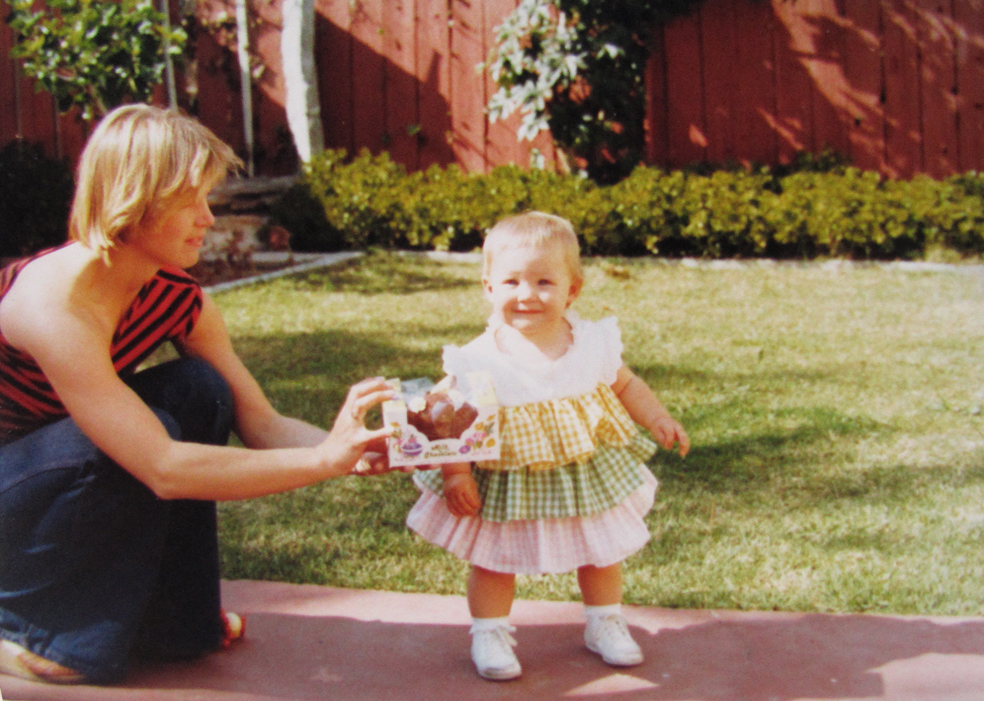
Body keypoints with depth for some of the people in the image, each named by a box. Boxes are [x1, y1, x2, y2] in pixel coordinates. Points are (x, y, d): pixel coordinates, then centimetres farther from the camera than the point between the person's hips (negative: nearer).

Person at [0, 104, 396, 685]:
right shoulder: (56, 303, -33)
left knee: (201, 392, -15)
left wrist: (354, 450, -27)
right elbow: (162, 467, -38)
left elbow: (260, 424, -8)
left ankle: (170, 616, -1)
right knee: (151, 432, -30)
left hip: (61, 472, 7)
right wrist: (324, 460, -38)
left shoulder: (179, 298, -8)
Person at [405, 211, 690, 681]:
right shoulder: (480, 360, -20)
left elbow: (627, 386, 6)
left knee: (601, 552, 19)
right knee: (495, 561, 9)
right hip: (507, 486, -3)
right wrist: (457, 473, -21)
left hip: (587, 478, 3)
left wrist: (658, 420, -4)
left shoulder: (592, 344, -11)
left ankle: (604, 623, 42)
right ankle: (489, 634, 30)